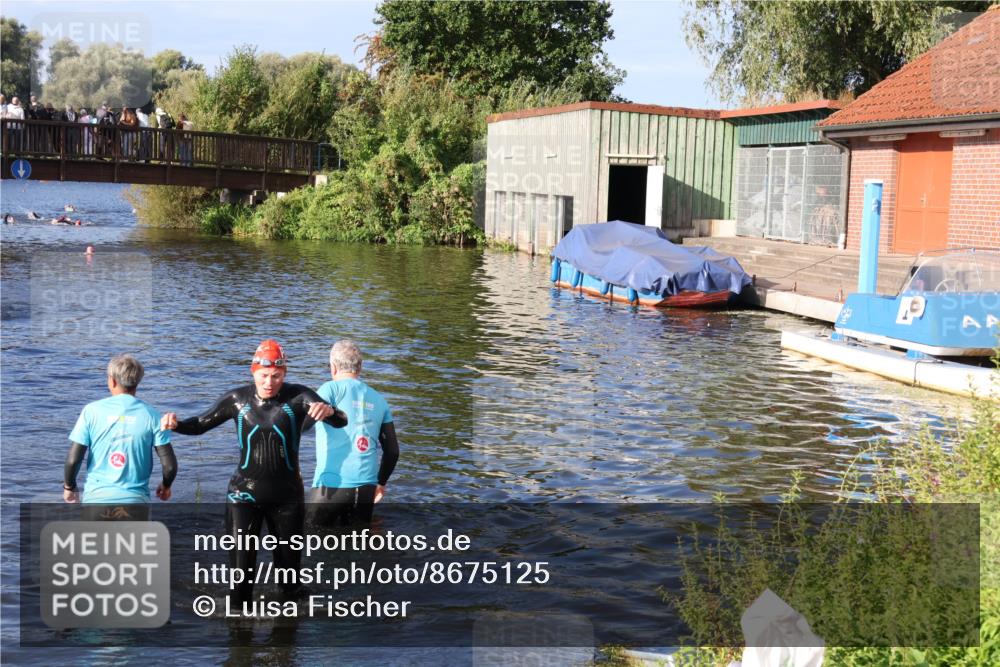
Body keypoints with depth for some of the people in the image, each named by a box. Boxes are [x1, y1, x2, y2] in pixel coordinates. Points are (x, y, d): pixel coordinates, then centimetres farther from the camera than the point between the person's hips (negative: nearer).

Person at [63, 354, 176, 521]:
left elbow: (73, 459, -5)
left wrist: (69, 487, 15)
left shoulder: (92, 410, -2)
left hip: (97, 500, 0)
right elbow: (169, 464, -4)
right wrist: (165, 486, 17)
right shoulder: (150, 415, -1)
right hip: (135, 502, 0)